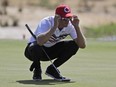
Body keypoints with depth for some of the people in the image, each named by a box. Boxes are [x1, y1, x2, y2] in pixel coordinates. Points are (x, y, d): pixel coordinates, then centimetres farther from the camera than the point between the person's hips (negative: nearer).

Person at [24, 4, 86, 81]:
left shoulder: (69, 26, -15)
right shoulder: (46, 22, -29)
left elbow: (82, 45, -22)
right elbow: (40, 42, -49)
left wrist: (76, 27, -31)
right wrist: (55, 27, -49)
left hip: (52, 50, 5)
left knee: (74, 45, -17)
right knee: (36, 48, -40)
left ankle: (52, 69, -1)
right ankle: (37, 70, -7)